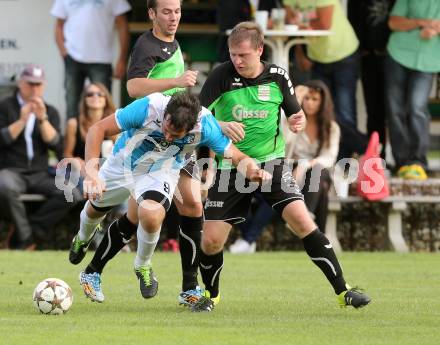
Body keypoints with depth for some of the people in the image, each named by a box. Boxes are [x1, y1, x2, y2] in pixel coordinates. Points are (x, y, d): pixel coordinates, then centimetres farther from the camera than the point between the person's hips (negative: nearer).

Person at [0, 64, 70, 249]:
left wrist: (42, 119, -11)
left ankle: (32, 231, -18)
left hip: (40, 174, 3)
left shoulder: (50, 112, 15)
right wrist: (22, 120, -12)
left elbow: (55, 144, 1)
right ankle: (27, 239, -25)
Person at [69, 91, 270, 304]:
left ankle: (143, 266, 1)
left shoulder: (205, 125, -33)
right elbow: (98, 129, -30)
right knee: (95, 207, 22)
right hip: (122, 163, 1)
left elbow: (235, 155, -21)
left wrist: (252, 171, -44)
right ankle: (83, 239, 61)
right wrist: (91, 171, -41)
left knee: (151, 216, -31)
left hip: (160, 173, -1)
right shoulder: (149, 107, -37)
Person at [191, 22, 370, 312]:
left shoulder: (277, 76, -4)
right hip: (230, 167, 0)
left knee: (302, 220, -19)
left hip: (271, 162, 0)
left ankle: (343, 290, -13)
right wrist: (220, 125, -33)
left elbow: (296, 113, 9)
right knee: (211, 240, -5)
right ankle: (211, 294, 26)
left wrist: (298, 121, -15)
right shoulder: (223, 76, -10)